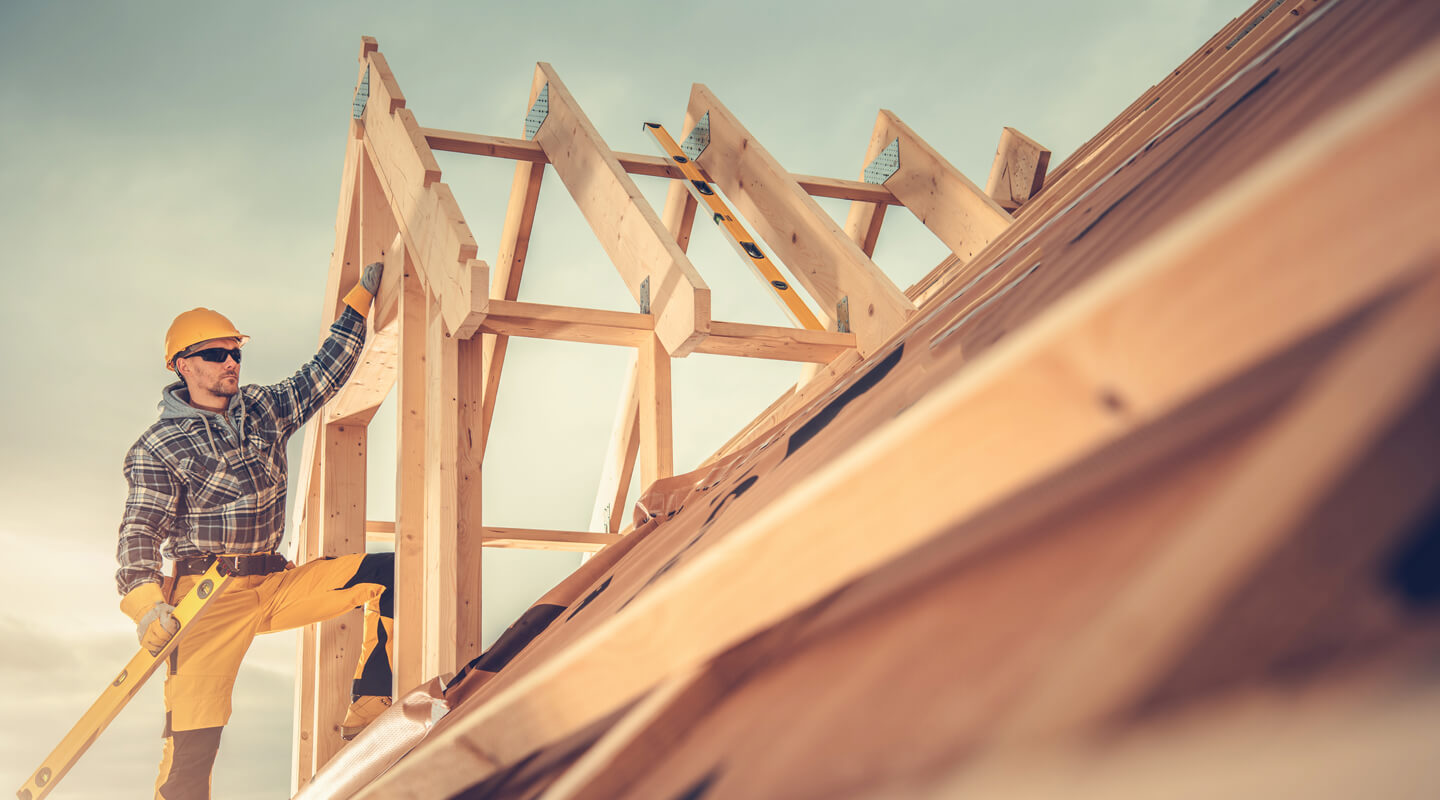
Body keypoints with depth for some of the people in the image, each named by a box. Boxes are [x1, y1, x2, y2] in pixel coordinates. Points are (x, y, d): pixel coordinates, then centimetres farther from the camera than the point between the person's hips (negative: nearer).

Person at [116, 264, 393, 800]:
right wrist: (145, 601, -26)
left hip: (276, 584, 5)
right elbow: (140, 532, -9)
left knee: (390, 576, -9)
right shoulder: (158, 448, -3)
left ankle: (367, 713, -7)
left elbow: (325, 375, 17)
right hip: (211, 600, -5)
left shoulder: (264, 408, 12)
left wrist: (360, 300, 13)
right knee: (193, 738, -14)